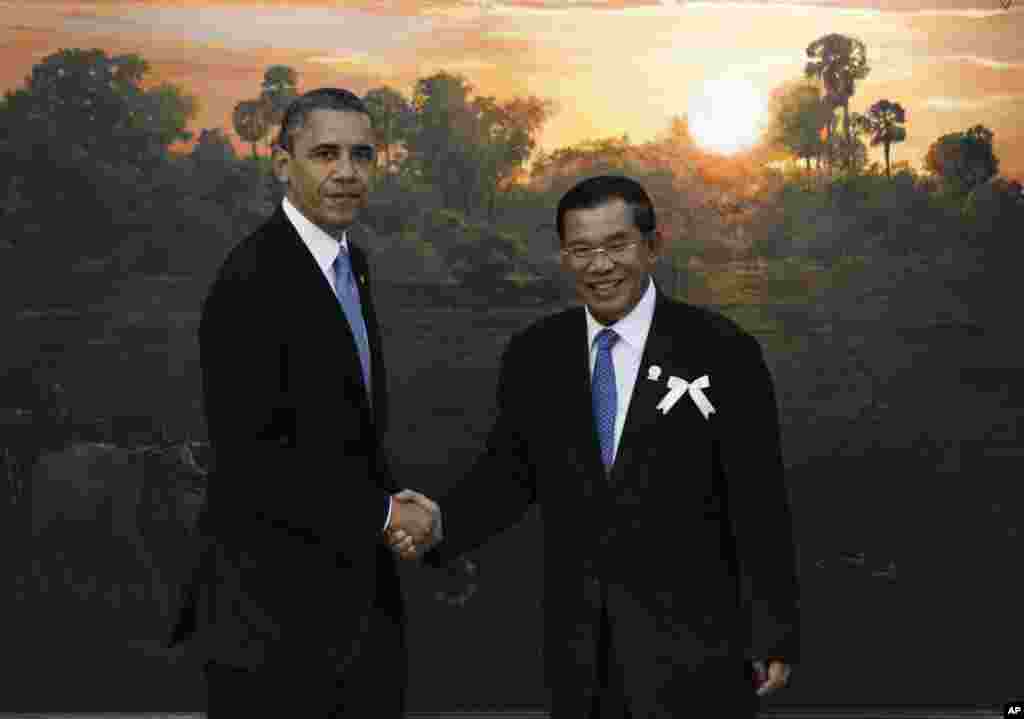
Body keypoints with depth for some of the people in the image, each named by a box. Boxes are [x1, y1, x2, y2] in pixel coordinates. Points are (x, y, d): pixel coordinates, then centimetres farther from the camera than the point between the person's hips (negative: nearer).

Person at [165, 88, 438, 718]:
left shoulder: (350, 262, 11)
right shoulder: (252, 280, -18)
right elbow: (249, 457, -23)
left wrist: (395, 499, 2)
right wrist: (382, 514, -15)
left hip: (359, 586, 8)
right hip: (275, 603, -8)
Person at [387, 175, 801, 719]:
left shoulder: (722, 352, -9)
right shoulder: (533, 355, 2)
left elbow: (759, 504, -7)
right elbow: (508, 471, 6)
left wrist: (774, 635, -5)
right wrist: (442, 521, -14)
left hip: (691, 639, -3)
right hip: (578, 643, 3)